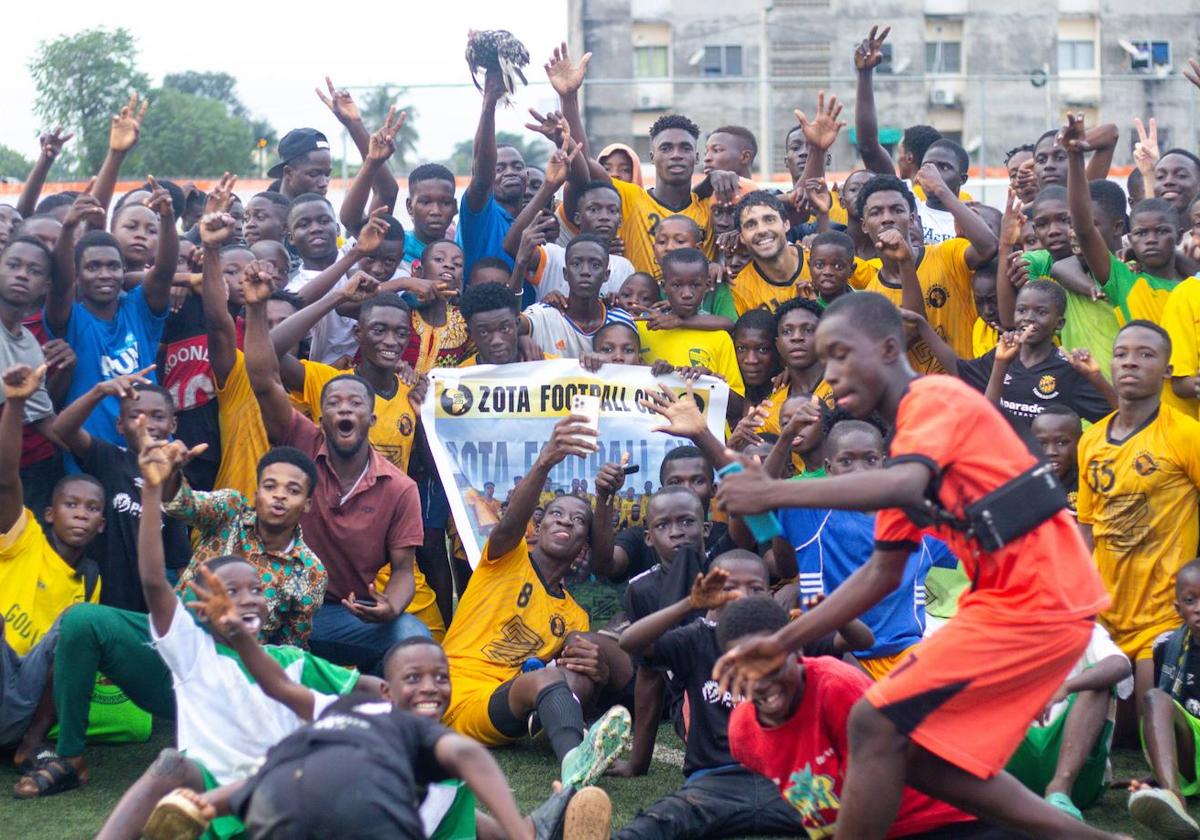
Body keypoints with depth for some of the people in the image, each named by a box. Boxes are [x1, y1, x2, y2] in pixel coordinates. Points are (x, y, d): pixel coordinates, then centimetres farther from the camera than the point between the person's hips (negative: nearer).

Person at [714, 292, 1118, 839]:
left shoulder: (935, 397, -9)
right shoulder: (909, 439, 18)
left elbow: (905, 487, -30)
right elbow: (882, 573, 19)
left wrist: (773, 493, -29)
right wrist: (785, 642, 15)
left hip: (1035, 602, -10)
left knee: (875, 724, -10)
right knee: (924, 757, 11)